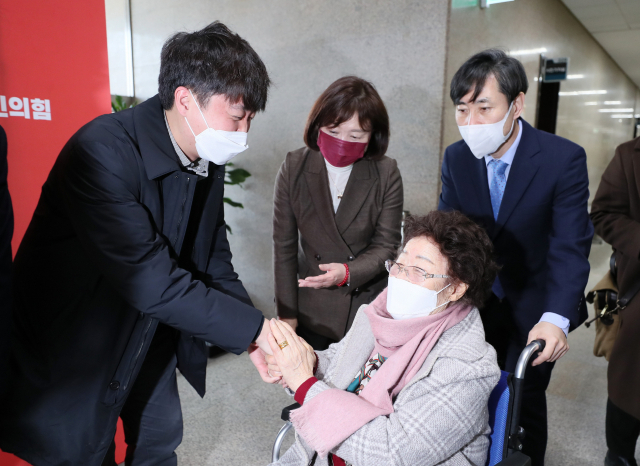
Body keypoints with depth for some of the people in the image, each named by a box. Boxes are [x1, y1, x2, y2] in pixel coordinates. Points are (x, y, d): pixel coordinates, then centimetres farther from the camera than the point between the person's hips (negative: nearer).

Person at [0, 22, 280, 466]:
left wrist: (249, 340, -13)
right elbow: (152, 283, -33)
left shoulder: (208, 159, -7)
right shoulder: (103, 152, -30)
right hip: (74, 344, -6)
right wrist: (256, 327, -27)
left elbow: (214, 260, -2)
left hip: (151, 336, 7)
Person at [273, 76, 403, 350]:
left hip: (367, 305, 0)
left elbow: (386, 245, -6)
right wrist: (286, 312, -2)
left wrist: (348, 272, -26)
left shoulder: (387, 175, -10)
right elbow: (284, 245, -4)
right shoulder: (294, 168, -8)